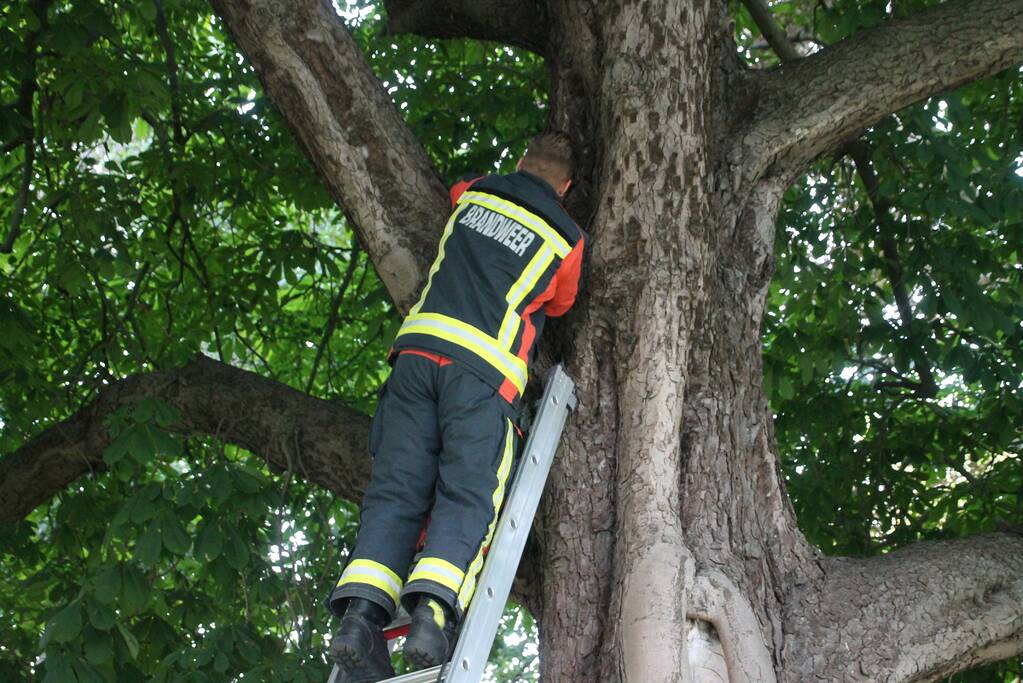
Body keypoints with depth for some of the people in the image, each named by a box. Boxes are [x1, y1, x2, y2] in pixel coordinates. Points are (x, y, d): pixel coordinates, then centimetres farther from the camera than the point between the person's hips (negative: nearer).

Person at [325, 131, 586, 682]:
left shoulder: (472, 194, 18)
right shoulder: (566, 241, 9)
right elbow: (558, 306, 27)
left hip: (419, 347, 3)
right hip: (485, 369, -3)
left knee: (396, 489, -1)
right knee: (467, 495, -9)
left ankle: (361, 613, -18)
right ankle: (432, 613, -30)